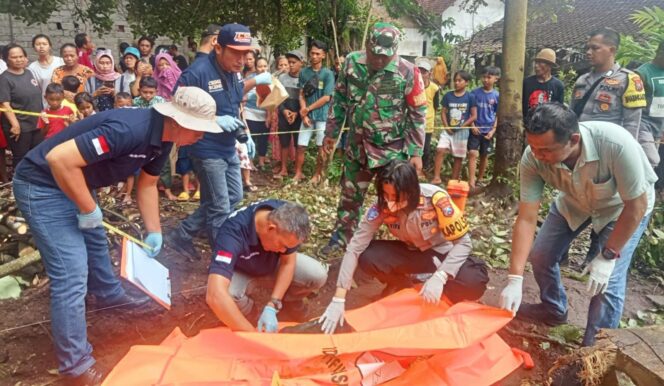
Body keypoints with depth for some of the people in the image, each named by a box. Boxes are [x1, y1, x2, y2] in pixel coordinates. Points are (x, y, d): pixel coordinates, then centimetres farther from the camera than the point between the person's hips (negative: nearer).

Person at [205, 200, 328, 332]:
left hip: (273, 264, 3)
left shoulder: (288, 218, -27)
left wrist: (271, 307, -26)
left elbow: (288, 262, -15)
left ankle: (288, 300, 12)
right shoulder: (233, 232, -41)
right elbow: (215, 296, -50)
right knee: (225, 295, -36)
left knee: (318, 275, -20)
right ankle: (249, 311, 0)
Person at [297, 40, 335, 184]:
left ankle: (317, 174, 20)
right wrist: (304, 115, -7)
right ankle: (298, 173, 17)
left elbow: (326, 97, -10)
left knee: (321, 147, 5)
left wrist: (308, 109, -8)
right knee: (301, 146, 3)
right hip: (307, 116, 3)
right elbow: (301, 95, 4)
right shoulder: (304, 72, 5)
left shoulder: (328, 74, -5)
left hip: (322, 116, -3)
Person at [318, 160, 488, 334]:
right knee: (367, 258, -25)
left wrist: (439, 277, -36)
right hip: (411, 252, 3)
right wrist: (338, 300, -29)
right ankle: (402, 285, 6)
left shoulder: (436, 198, -32)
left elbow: (463, 242, -22)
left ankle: (441, 293, 1)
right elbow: (354, 247, -24)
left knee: (474, 282, -33)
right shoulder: (381, 207, -24)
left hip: (444, 254, -2)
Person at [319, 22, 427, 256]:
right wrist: (331, 133, 11)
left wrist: (416, 152, -11)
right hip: (357, 146, 4)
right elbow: (339, 100, 8)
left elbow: (418, 114, -9)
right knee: (350, 196, 16)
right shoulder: (351, 63, -4)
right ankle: (341, 237, 34)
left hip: (393, 150, -3)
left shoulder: (407, 72, -15)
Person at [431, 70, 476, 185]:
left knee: (458, 157, 7)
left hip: (462, 131, -1)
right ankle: (436, 177, -12)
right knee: (440, 150, -16)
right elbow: (443, 112, 4)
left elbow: (474, 116, -4)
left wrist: (462, 126, -12)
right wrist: (446, 126, -9)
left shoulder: (470, 97, -5)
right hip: (448, 130, 1)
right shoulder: (448, 96, 2)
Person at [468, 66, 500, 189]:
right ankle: (471, 182, -12)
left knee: (484, 155, 12)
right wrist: (472, 125, -8)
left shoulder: (497, 95, -2)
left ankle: (480, 179, 27)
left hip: (488, 130, 2)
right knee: (473, 153, -12)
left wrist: (493, 130, -5)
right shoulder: (474, 92, -3)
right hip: (475, 129, -1)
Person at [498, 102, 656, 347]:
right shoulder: (533, 158, -32)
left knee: (608, 280, -15)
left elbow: (637, 205, -28)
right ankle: (554, 310, 34)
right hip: (575, 201, 4)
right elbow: (526, 219, -27)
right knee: (540, 255, 5)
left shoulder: (616, 144, -43)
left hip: (623, 205, -3)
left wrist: (608, 256, -25)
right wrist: (515, 279, -31)